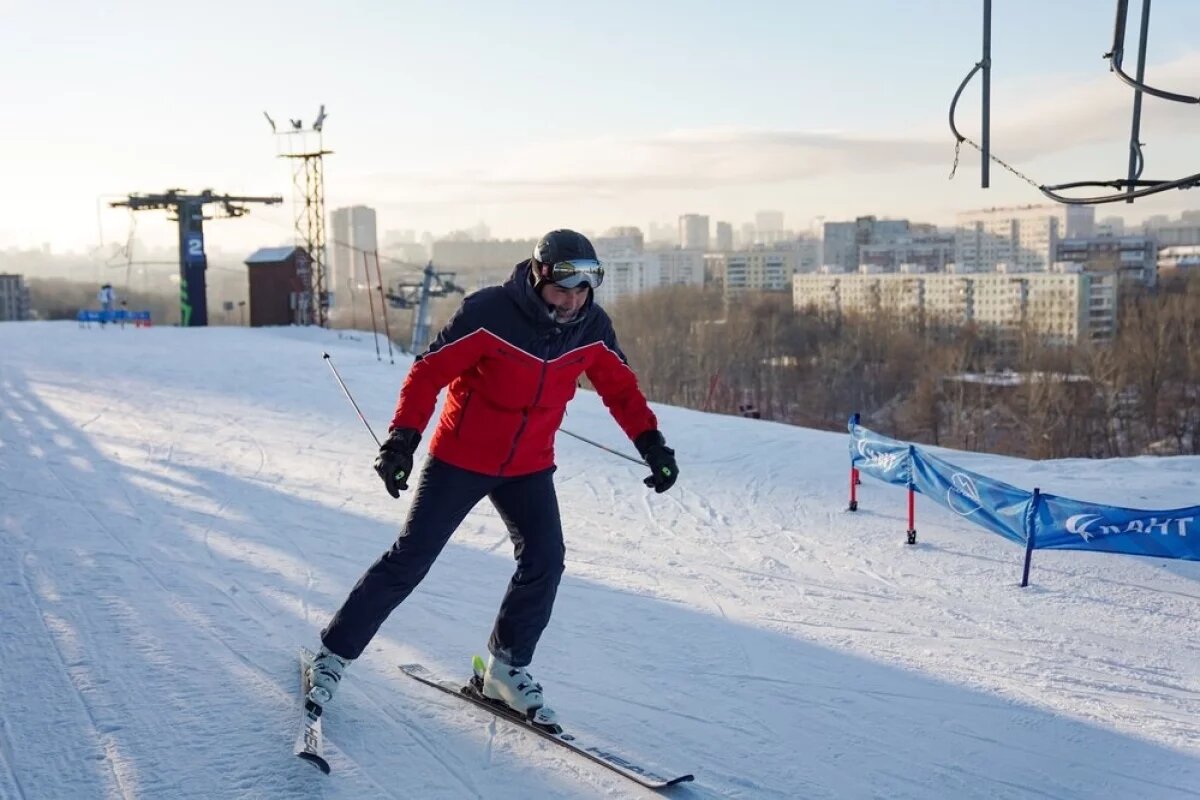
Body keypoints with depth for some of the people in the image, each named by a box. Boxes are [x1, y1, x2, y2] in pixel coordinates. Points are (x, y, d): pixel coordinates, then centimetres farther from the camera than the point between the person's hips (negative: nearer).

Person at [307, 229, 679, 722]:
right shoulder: (489, 313, -23)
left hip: (529, 466, 4)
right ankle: (335, 653, 14)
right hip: (460, 459, -4)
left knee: (545, 559, -10)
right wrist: (403, 437, -28)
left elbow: (620, 388, 5)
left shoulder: (592, 329, -8)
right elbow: (429, 372, -19)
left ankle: (508, 667, 10)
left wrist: (651, 443, -4)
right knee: (410, 560, -2)